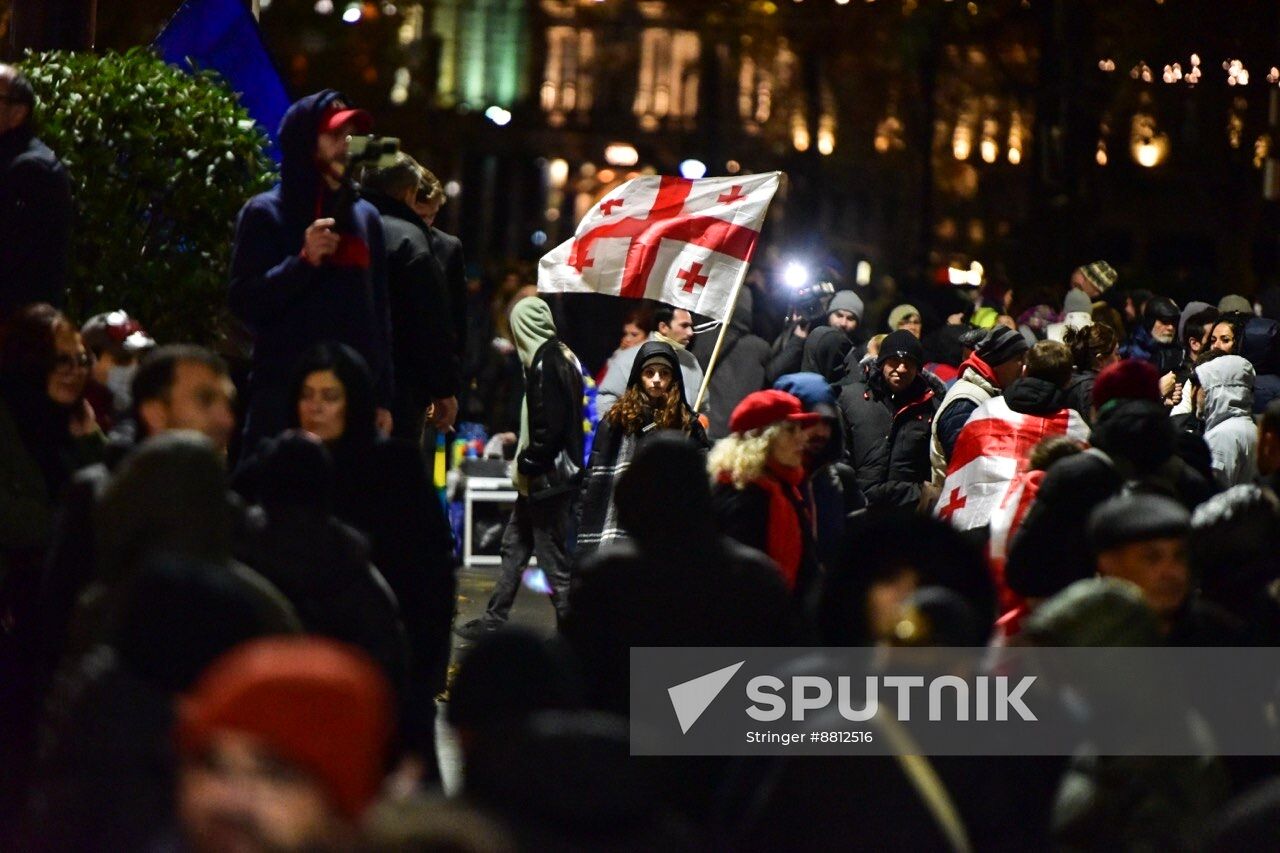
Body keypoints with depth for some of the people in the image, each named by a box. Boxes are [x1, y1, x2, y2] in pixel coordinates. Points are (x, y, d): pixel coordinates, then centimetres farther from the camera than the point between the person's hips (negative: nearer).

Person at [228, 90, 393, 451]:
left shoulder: (365, 216, 17)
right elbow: (243, 303, -6)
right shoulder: (265, 213, 2)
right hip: (282, 396, -4)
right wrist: (304, 261, -18)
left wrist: (383, 400, 15)